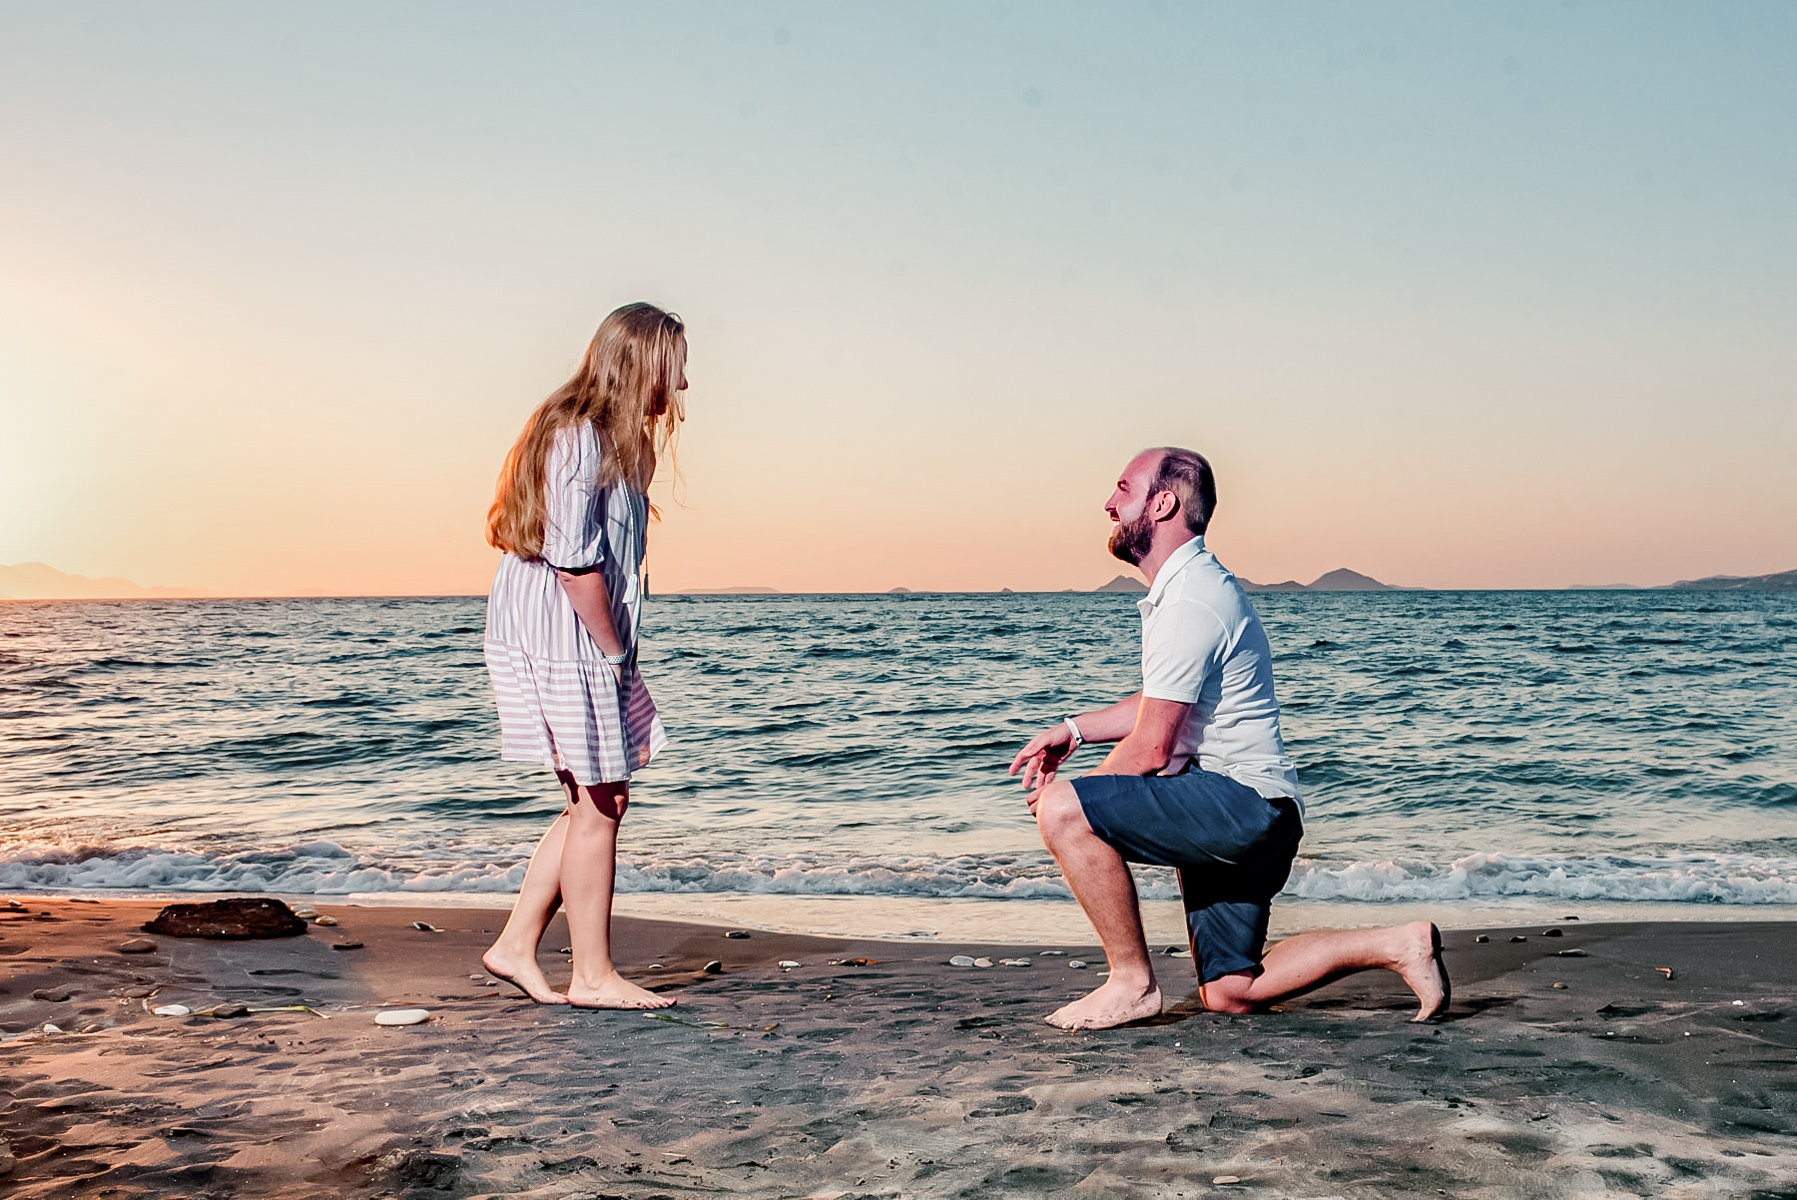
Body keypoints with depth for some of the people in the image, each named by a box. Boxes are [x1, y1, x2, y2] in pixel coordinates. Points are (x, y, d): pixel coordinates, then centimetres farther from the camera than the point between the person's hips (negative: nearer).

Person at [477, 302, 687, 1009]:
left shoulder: (608, 437, 15)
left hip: (586, 646, 10)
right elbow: (575, 562, -22)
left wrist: (617, 656, 12)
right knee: (597, 805, -1)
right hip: (563, 643, -10)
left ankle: (515, 948, 19)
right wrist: (614, 654, -14)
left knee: (602, 800, 13)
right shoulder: (579, 437, -17)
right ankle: (593, 977, 10)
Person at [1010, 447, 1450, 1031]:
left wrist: (1064, 801, -5)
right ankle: (1398, 945, 14)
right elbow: (1167, 704, 27)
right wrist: (1074, 729, 17)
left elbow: (1152, 748, -19)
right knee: (1229, 993, 15)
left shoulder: (1189, 600, -18)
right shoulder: (1190, 586, 15)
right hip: (1246, 818, 11)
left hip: (1240, 802, -11)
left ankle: (1133, 981, -11)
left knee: (1062, 809, -22)